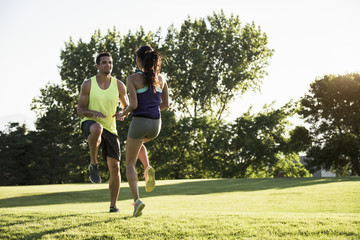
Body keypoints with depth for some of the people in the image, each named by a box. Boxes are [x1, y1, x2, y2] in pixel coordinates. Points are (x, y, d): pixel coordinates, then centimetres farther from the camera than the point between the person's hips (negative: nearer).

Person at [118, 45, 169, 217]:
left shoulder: (133, 78, -6)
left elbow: (133, 105, -13)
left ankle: (137, 200, -10)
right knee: (137, 143, 38)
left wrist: (124, 113, 8)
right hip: (156, 125, 5)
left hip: (140, 123, -5)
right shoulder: (160, 78, 10)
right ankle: (148, 169, 11)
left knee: (130, 164, 10)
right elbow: (165, 104, 13)